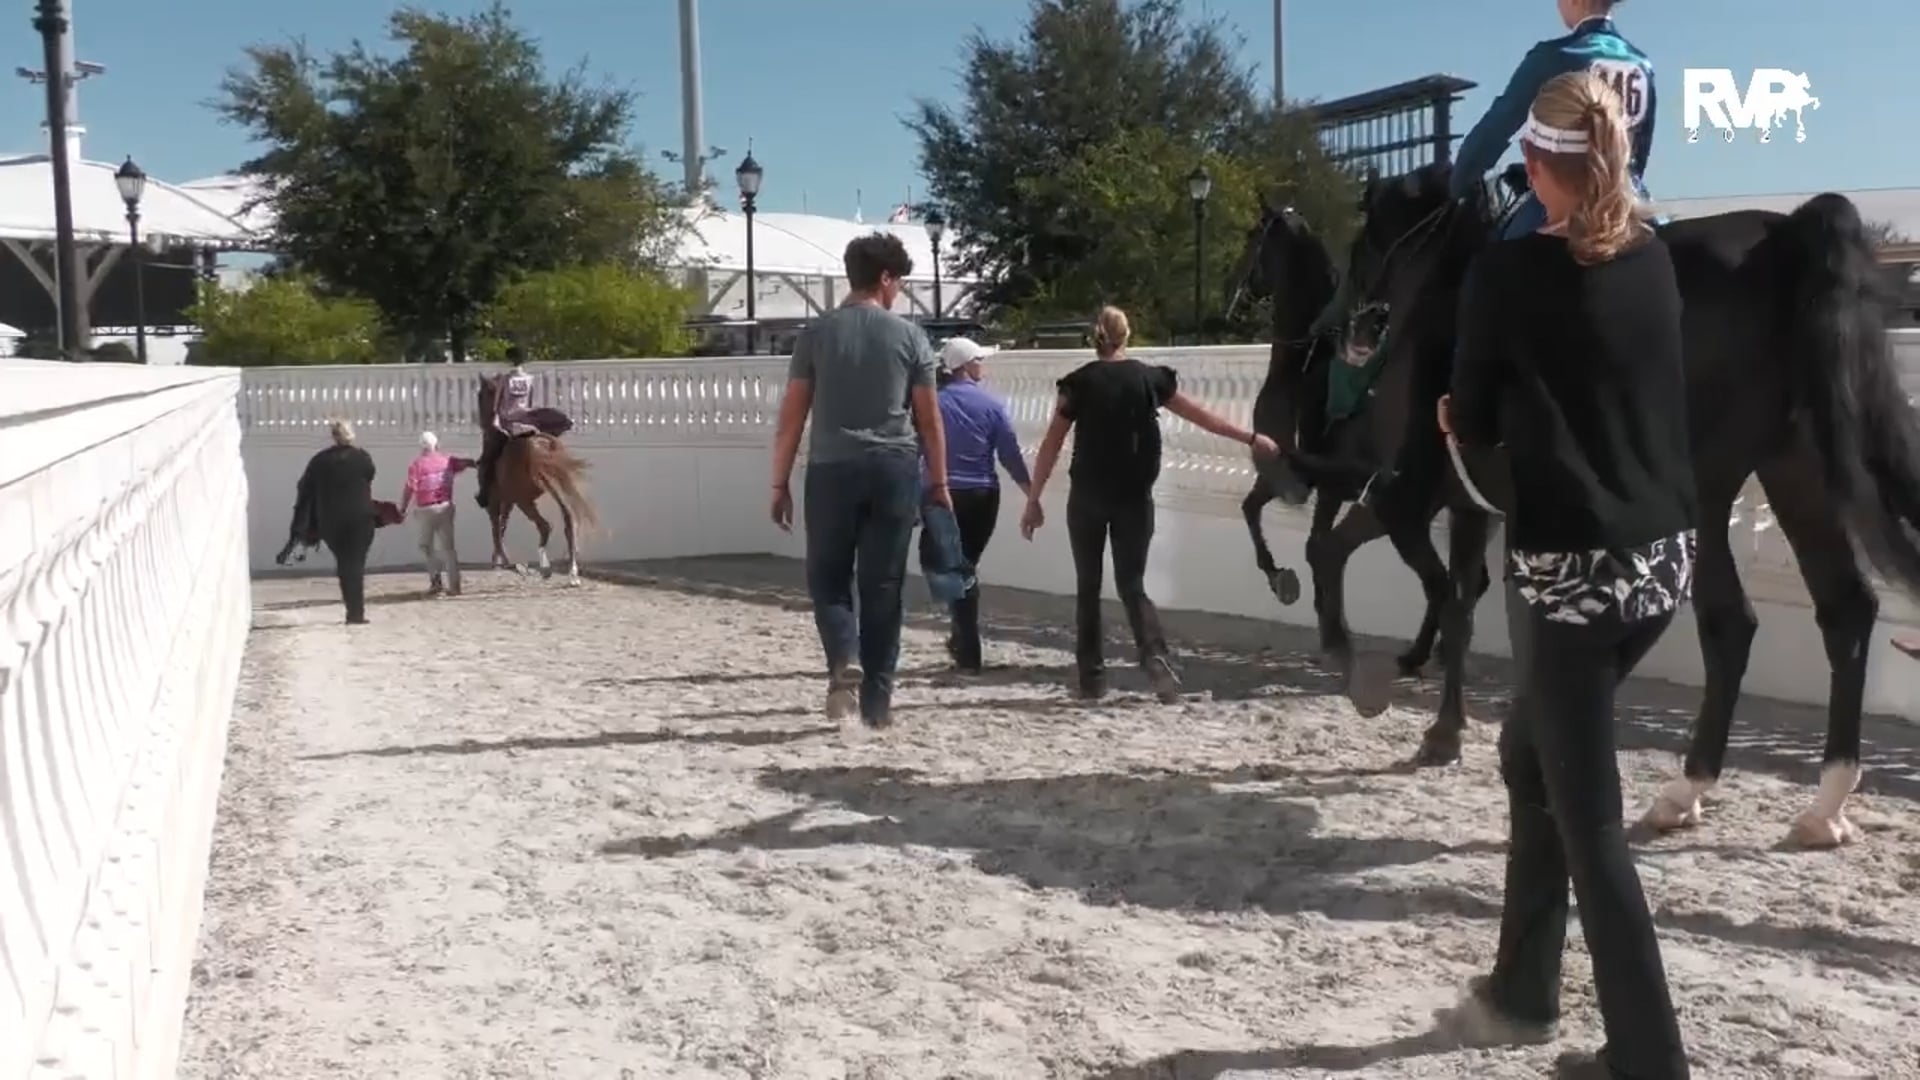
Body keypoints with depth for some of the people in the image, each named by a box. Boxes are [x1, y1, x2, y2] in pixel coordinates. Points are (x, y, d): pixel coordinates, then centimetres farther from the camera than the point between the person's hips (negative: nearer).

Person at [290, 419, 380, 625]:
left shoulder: (319, 461, 2)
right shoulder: (363, 458, -2)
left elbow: (306, 491, 1)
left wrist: (303, 523, 5)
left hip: (331, 521, 2)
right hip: (359, 518, -2)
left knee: (343, 563, 16)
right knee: (355, 564, 1)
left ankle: (353, 609, 16)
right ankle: (356, 613, -5)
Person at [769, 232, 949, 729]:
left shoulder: (817, 333, 3)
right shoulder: (909, 335, 3)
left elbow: (791, 416, 2)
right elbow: (929, 419, 4)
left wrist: (780, 483, 7)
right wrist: (939, 483, 12)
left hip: (832, 469, 0)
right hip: (894, 470, 0)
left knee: (828, 578, 12)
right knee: (883, 587, 7)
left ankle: (844, 663, -12)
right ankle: (877, 699, 10)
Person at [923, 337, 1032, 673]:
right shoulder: (992, 405, -2)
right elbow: (1011, 456, -1)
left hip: (945, 495, -2)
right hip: (983, 496, 2)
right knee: (966, 567, 18)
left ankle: (969, 653, 1)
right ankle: (963, 641, 27)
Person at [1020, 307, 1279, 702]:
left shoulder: (1079, 382, -2)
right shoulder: (1149, 378, 2)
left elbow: (1051, 445, -3)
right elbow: (1202, 417, 11)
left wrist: (1033, 500, 1)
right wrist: (1252, 439, 22)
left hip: (1087, 497, -1)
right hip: (1133, 497, 1)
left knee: (1088, 588, 10)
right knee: (1132, 585, 8)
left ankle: (1092, 679, 9)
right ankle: (1156, 658, -16)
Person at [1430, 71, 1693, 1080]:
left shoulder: (1506, 272, -10)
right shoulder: (1656, 262, 6)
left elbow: (1471, 426, -2)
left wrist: (1465, 419, 20)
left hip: (1571, 565, -7)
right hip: (1664, 555, 7)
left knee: (1587, 816, 2)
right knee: (1533, 748, 23)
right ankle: (1524, 987, 33)